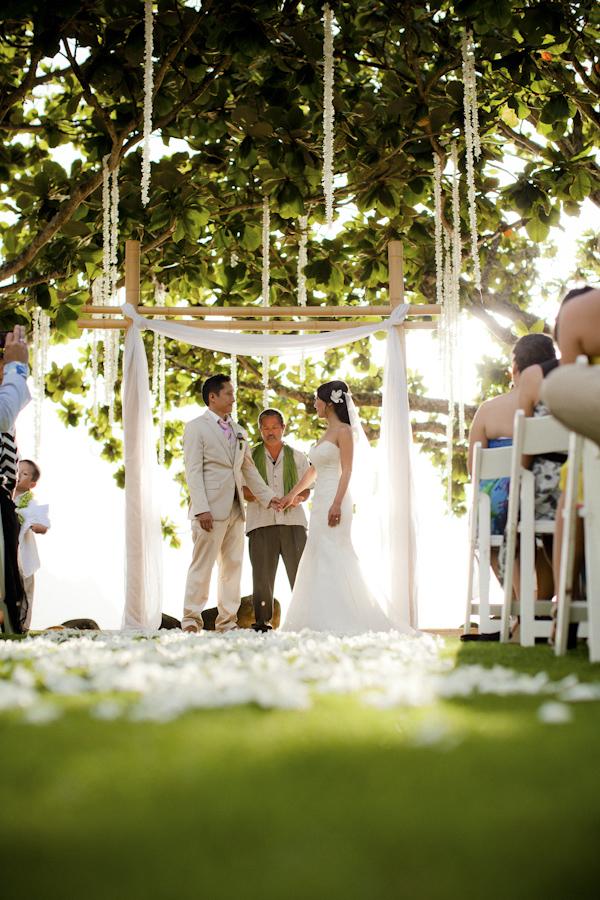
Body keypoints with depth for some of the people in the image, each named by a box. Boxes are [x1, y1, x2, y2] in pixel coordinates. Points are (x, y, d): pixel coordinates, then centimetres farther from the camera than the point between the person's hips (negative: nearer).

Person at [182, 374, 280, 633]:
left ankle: (227, 622, 12)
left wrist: (267, 497, 15)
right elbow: (193, 471, -9)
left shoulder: (238, 431, 19)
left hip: (235, 510, 7)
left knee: (233, 566, 7)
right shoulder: (196, 427, -2)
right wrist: (202, 509, -18)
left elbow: (249, 469, 24)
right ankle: (191, 621, 0)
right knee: (202, 566, -6)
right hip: (210, 511, -7)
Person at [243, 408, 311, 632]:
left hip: (292, 521, 0)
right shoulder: (250, 456, 12)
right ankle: (262, 622, 3)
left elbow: (307, 488, 18)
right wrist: (255, 496, -11)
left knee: (300, 572, -7)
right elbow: (240, 486, 11)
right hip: (261, 522, 0)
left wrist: (299, 497, -5)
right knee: (262, 574, -3)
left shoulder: (297, 458, 16)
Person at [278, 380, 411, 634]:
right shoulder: (326, 434, 20)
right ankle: (322, 622, 7)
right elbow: (313, 471, 29)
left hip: (334, 501, -9)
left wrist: (337, 504, -24)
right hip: (320, 501, 9)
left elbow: (347, 470, -14)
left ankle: (338, 623, -13)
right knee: (317, 560, 6)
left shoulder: (343, 431, -6)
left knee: (331, 558, -12)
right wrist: (291, 495, 36)